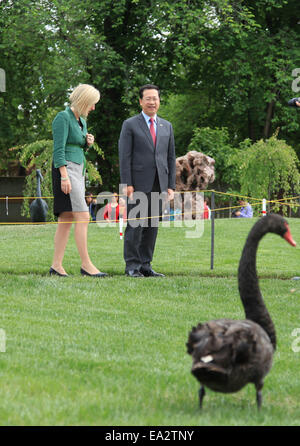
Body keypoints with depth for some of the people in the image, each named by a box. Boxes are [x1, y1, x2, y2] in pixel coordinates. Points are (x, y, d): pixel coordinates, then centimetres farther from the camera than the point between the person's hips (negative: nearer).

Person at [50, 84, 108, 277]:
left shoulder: (81, 121, 17)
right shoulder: (63, 118, -9)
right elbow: (58, 149, -15)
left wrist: (88, 142, 4)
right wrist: (64, 176, -22)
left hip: (79, 170, 9)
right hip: (65, 170, -9)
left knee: (66, 221, 5)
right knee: (83, 216, -15)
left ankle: (57, 265, 4)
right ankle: (86, 264, -15)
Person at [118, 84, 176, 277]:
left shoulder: (167, 126, 15)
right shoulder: (130, 125, 2)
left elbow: (171, 157, 15)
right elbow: (124, 156, -3)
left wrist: (171, 186, 7)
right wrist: (127, 184, -11)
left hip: (159, 185, 4)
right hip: (138, 184, -4)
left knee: (152, 226, 5)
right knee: (135, 225, -5)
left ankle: (146, 265, 9)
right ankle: (132, 266, -1)